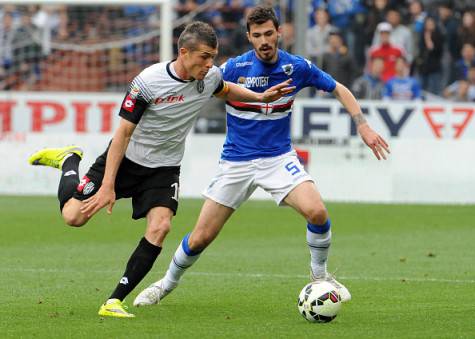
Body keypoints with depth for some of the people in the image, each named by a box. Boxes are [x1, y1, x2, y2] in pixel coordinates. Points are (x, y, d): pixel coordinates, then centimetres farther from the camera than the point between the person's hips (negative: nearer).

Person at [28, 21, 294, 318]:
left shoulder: (211, 76, -8)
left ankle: (115, 302, -15)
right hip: (126, 159, -4)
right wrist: (108, 186, -24)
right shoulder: (148, 82, -25)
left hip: (164, 168, 4)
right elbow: (123, 134, -20)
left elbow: (225, 90, 20)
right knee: (73, 216, -10)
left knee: (160, 227, -21)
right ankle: (69, 160, 23)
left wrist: (261, 97, 5)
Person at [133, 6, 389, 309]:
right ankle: (168, 283, 29)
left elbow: (339, 90, 8)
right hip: (237, 162, -1)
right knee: (200, 238, -1)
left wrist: (363, 127, 0)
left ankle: (320, 275, 2)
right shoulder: (234, 68, -13)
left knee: (317, 211, -25)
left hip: (278, 157, 1)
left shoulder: (297, 67, -7)